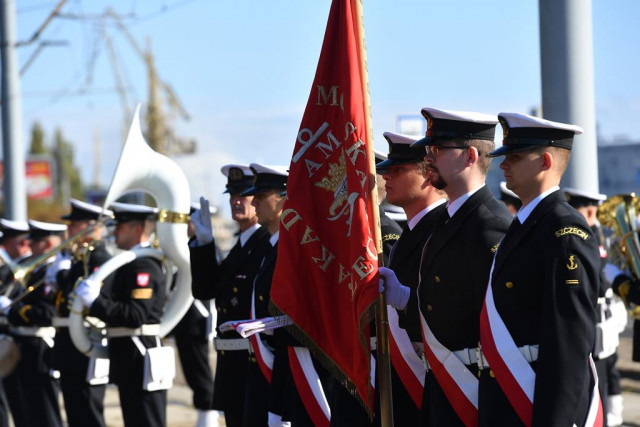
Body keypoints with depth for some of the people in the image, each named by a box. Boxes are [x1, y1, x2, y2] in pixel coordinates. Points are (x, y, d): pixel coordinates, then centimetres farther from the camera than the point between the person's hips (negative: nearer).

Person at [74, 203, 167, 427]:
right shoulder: (132, 262, 17)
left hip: (141, 359, -11)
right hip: (131, 360, 11)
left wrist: (95, 301, -26)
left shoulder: (143, 266, -16)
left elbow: (136, 316, -26)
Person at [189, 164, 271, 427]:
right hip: (232, 365, 9)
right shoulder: (240, 246, 17)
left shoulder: (271, 246, -13)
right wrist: (203, 243, 5)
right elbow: (204, 291, 14)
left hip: (256, 362, -9)